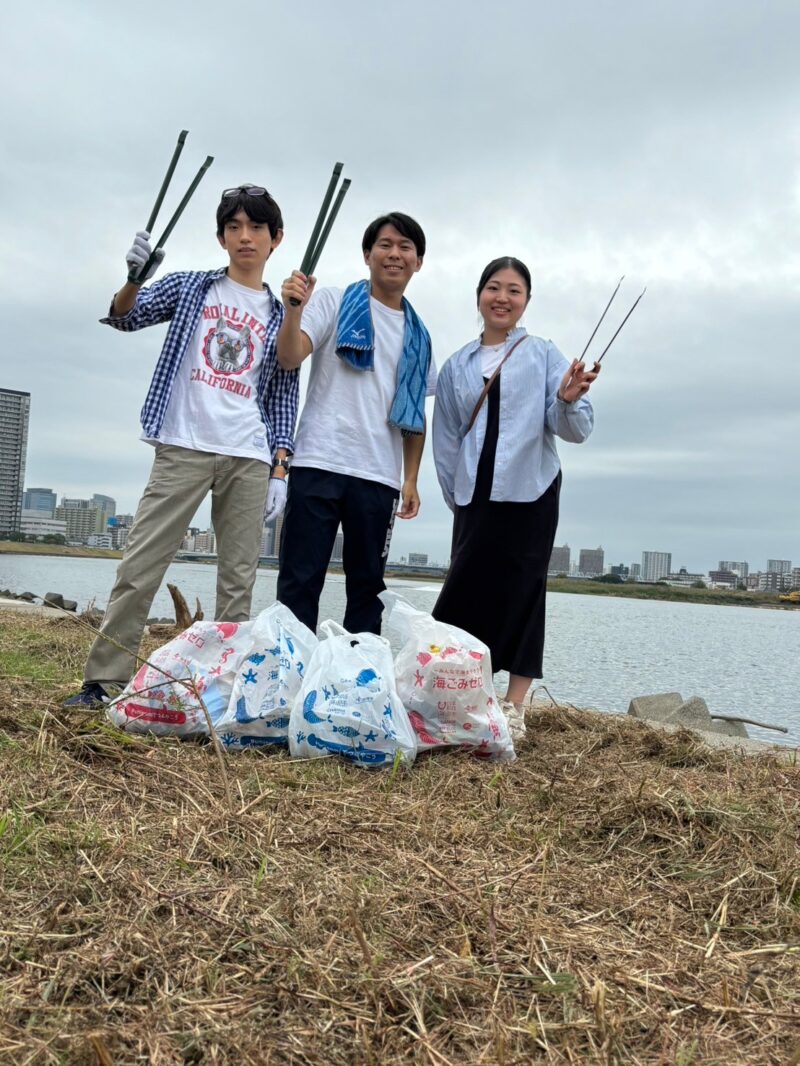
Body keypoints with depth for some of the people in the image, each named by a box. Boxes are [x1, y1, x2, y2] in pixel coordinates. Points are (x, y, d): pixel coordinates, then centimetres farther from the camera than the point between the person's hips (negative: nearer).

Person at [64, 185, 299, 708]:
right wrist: (134, 278, -20)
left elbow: (284, 397, 11)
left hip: (250, 459, 2)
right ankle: (103, 680, 1)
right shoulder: (192, 286, 13)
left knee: (239, 579, 2)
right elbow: (126, 317, 2)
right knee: (140, 566, -6)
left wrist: (279, 470, 2)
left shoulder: (280, 316, 14)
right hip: (183, 448, -1)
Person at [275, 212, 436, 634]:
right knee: (300, 582, -2)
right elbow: (289, 358, -8)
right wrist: (294, 310, -27)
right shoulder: (335, 303, 6)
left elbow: (415, 415, 17)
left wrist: (411, 479, 9)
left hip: (380, 477, 4)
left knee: (368, 586, 8)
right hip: (319, 465, -4)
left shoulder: (418, 336, 17)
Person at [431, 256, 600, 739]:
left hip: (529, 494, -2)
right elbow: (447, 440, 15)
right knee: (468, 593, 3)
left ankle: (514, 707, 10)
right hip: (476, 496, 3)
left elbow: (575, 430, -3)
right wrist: (458, 498, 8)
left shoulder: (543, 354, 4)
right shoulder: (456, 366, 13)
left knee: (521, 592, 1)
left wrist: (569, 400, -24)